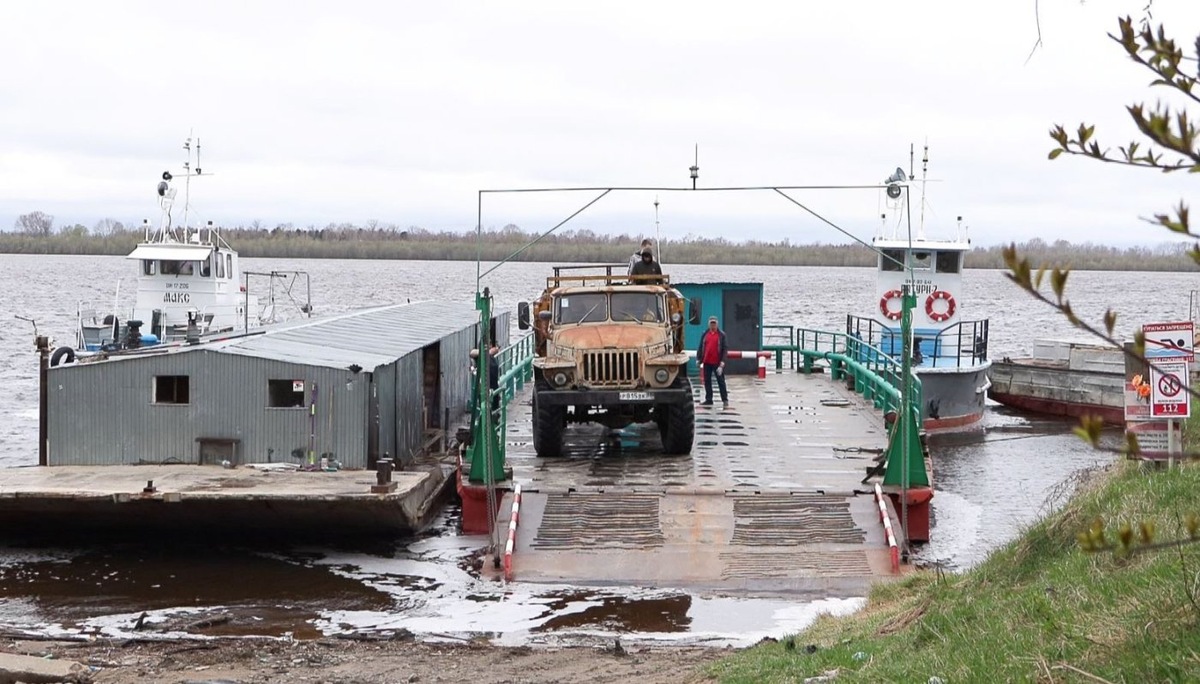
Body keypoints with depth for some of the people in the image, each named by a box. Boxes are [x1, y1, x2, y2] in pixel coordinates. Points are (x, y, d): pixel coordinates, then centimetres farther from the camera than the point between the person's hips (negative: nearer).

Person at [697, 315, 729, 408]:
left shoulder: (721, 334, 0)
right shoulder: (705, 334, 9)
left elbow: (724, 349, -3)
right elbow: (701, 347, 12)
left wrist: (722, 361, -10)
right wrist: (698, 359, 6)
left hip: (717, 362, -4)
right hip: (707, 362, 4)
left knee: (721, 381, -1)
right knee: (707, 381, 8)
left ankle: (725, 400, 1)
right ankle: (708, 399, 17)